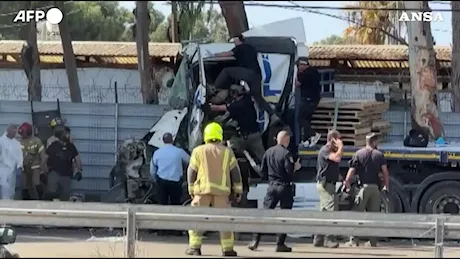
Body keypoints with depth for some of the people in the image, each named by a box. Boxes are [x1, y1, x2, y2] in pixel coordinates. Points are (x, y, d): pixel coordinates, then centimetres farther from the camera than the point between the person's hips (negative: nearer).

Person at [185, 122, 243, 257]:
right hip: (221, 191, 1)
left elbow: (191, 171, 5)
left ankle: (195, 247, 0)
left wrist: (191, 189, 13)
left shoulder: (198, 151, 3)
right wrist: (238, 190, 11)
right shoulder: (227, 152, 6)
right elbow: (235, 171, 6)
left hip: (202, 190, -1)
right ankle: (227, 249, 2)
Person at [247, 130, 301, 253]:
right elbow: (289, 170, -20)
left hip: (272, 186, 5)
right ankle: (280, 244, 2)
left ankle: (255, 241, -1)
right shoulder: (285, 153, -13)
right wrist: (296, 167, 0)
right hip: (285, 187, -5)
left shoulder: (268, 152, 5)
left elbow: (263, 170, 9)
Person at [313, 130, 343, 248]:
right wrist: (341, 146, -17)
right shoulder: (325, 150, -13)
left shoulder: (331, 150, 19)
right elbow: (337, 158, -29)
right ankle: (329, 239, -19)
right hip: (325, 184, -11)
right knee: (332, 210, -16)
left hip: (328, 184, 11)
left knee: (324, 211, 12)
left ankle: (318, 240, 16)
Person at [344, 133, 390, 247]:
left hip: (364, 186, -2)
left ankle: (354, 240, -6)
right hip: (375, 187, 2)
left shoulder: (358, 154, 2)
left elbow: (351, 171, -5)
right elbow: (385, 171, 3)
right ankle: (373, 241, 8)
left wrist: (347, 182, 0)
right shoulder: (379, 155, 6)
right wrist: (386, 185, 11)